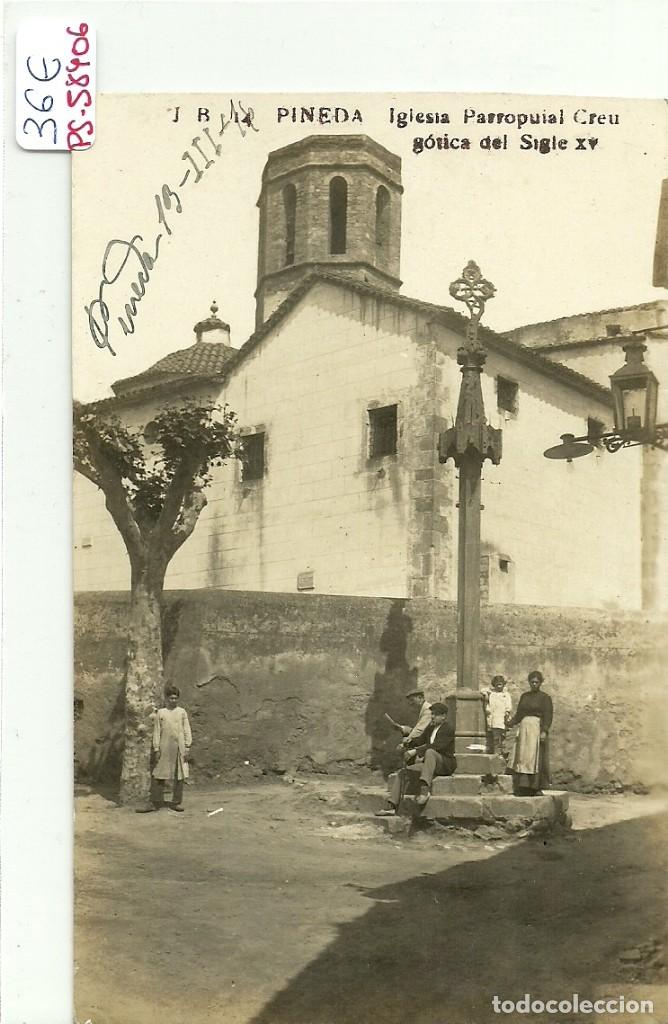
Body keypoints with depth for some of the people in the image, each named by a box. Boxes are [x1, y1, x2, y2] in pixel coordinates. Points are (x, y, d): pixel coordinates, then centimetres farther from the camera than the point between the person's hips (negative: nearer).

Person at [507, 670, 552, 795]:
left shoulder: (545, 698, -1)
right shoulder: (524, 696, 14)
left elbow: (548, 717, -8)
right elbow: (519, 714, 14)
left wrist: (544, 731, -21)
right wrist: (509, 723, -1)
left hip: (537, 730, -5)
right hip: (523, 729, 5)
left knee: (536, 759, -5)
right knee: (522, 759, 2)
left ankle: (537, 788, -1)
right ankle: (524, 787, 5)